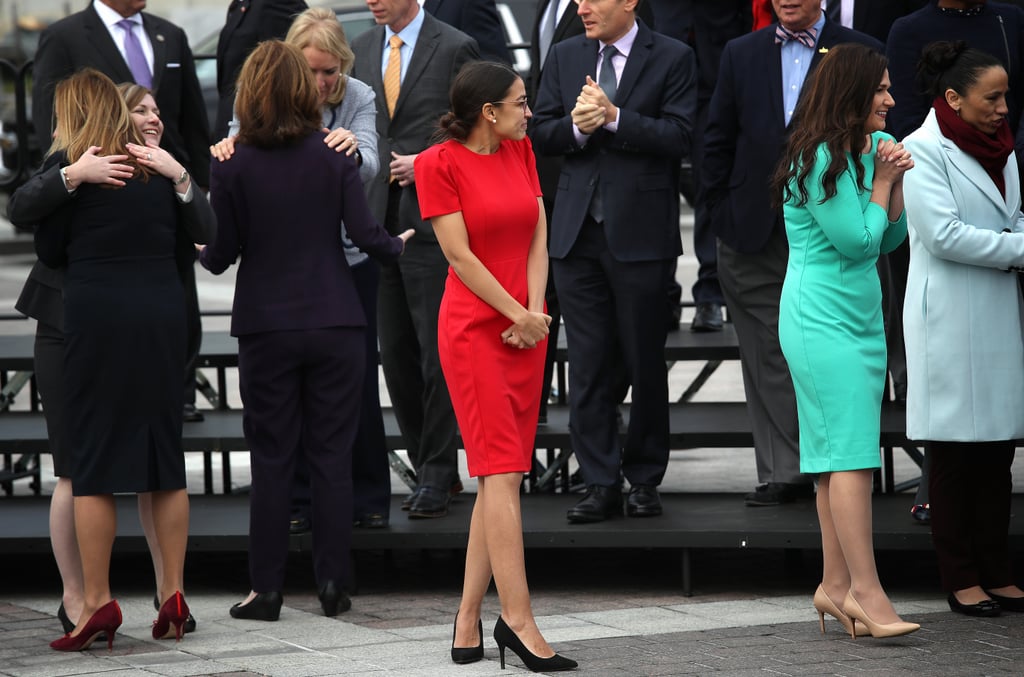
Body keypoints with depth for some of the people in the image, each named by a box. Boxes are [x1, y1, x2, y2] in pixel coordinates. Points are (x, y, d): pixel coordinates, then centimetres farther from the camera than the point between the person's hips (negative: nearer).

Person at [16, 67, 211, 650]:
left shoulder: (69, 163, -5)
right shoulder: (157, 161, 7)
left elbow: (50, 251, 1)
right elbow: (200, 233, 11)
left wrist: (69, 180, 4)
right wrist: (180, 178, 13)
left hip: (96, 314, -4)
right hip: (163, 312, 4)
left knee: (93, 458, 0)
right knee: (166, 454, 10)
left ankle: (98, 601, -3)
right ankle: (173, 594, 9)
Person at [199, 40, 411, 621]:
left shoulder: (233, 166, -6)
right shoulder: (334, 156, -4)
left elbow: (220, 255, -2)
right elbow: (366, 233, -7)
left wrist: (197, 251, 20)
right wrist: (400, 246, 14)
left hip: (266, 328, -1)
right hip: (334, 325, 1)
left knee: (271, 461, 5)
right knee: (333, 456, 6)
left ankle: (267, 589, 5)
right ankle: (333, 584, 6)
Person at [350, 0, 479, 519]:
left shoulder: (455, 48, -5)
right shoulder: (360, 50, 12)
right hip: (378, 218, 6)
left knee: (436, 350, -5)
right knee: (394, 351, 8)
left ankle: (436, 476, 2)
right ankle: (434, 469, 17)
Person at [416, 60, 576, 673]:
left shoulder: (521, 152, 11)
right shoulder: (439, 163, -8)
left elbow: (538, 237, 9)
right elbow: (460, 257, -11)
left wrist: (536, 313, -4)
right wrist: (519, 316, -10)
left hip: (526, 331, 7)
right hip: (474, 329, -7)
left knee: (499, 478, 6)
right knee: (503, 473, -11)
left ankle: (469, 619, 10)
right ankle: (518, 619, -13)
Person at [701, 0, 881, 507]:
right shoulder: (741, 54, 11)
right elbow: (718, 140, 12)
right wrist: (722, 213, 3)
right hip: (757, 232, 3)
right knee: (768, 358, 3)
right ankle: (783, 473, 6)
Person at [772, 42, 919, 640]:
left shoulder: (875, 147, 11)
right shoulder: (822, 158, -15)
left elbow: (890, 241, 13)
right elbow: (857, 240, -15)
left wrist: (897, 182, 0)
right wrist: (882, 181, -6)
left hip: (863, 317, 9)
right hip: (822, 319, -9)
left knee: (843, 458, 8)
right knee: (851, 454, -14)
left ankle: (836, 586, 10)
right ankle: (866, 589, -17)